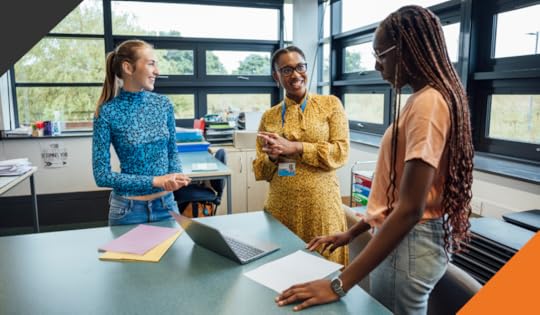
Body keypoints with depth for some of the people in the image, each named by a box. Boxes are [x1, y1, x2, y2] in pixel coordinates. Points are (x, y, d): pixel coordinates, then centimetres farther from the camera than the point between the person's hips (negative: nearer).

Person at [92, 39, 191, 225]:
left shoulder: (164, 104, -2)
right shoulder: (107, 112, -13)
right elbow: (102, 175, -13)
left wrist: (174, 176, -14)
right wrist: (154, 181, -20)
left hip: (166, 203, 4)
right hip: (128, 209, -3)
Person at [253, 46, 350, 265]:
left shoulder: (330, 104, 2)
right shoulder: (269, 117, 9)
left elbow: (341, 152, -8)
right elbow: (260, 170, 10)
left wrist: (294, 148, -15)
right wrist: (273, 157, -11)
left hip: (321, 204, -2)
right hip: (280, 206, 2)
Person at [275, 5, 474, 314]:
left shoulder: (427, 102, -21)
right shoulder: (425, 99, 10)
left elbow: (410, 209, -28)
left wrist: (340, 284, -27)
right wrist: (351, 232, 13)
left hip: (408, 242, -9)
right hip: (406, 237, 9)